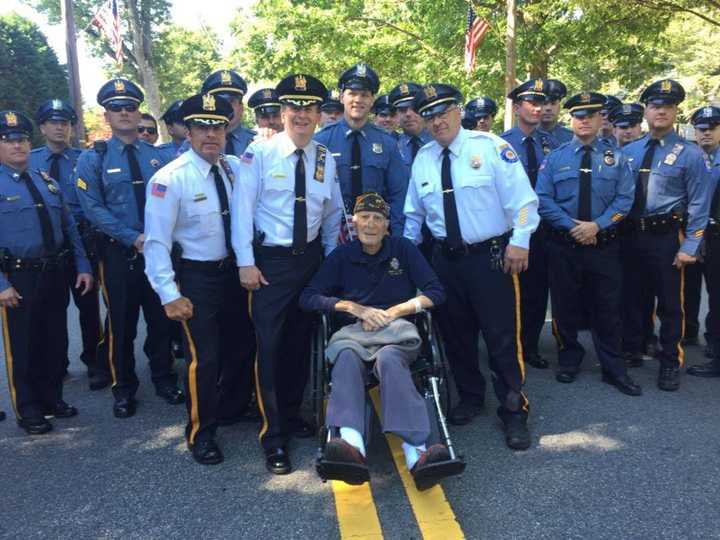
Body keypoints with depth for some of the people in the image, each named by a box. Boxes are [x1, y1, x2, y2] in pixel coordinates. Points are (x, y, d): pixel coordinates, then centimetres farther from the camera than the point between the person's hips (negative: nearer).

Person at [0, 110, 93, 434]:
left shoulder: (47, 181, 11)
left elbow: (69, 226, 13)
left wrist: (83, 266, 7)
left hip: (55, 274, 5)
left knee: (56, 340, 15)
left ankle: (52, 399, 34)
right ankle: (28, 411, 25)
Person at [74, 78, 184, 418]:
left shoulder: (157, 156, 6)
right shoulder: (92, 159, -2)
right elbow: (93, 209, -9)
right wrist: (134, 238, -17)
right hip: (118, 253, -2)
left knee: (161, 318, 11)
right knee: (122, 324, 8)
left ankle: (164, 380, 29)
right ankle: (124, 390, 25)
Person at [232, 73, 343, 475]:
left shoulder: (326, 159, 5)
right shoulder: (260, 152, -7)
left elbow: (333, 214, 12)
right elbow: (242, 208, -9)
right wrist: (246, 262, -13)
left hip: (311, 258, 5)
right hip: (270, 260, -4)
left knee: (301, 342, 15)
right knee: (270, 345, -4)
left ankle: (291, 414, 34)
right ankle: (274, 437, 9)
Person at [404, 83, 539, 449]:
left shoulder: (490, 146, -7)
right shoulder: (423, 158, 7)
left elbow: (521, 198, -10)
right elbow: (414, 213, 15)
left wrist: (520, 241, -16)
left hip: (492, 256, -4)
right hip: (445, 258, 5)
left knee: (503, 336, 0)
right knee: (455, 333, 15)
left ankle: (514, 411, 16)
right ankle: (469, 398, 35)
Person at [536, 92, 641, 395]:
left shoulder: (616, 158, 5)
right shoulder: (555, 158, 3)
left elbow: (624, 199, -3)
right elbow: (543, 200, -5)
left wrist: (597, 225, -17)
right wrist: (572, 226, -15)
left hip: (604, 244, 0)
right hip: (563, 244, 0)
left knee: (607, 308, 5)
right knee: (566, 306, 10)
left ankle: (614, 369, 18)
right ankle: (569, 360, 28)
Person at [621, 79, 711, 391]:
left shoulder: (690, 154, -5)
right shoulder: (628, 152, 7)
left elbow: (699, 205, -8)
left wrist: (689, 247, -13)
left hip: (667, 237, -4)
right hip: (631, 235, 4)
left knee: (670, 303, 6)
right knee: (631, 297, 16)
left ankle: (670, 363, 21)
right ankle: (631, 351, 33)